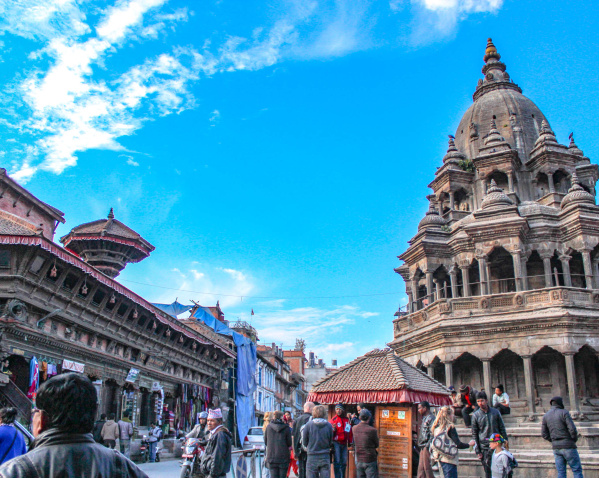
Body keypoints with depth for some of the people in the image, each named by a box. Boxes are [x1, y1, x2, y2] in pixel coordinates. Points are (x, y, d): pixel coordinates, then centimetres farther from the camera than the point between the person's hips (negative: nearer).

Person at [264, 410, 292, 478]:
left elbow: (265, 442, 8)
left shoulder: (268, 426, 1)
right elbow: (289, 443, -2)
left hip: (271, 456, 2)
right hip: (283, 457, -2)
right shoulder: (286, 428, -6)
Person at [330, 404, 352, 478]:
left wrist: (350, 442, 16)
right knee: (337, 461, -6)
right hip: (336, 443, -4)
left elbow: (350, 432, 17)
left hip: (344, 444, 4)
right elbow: (331, 434, -4)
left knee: (344, 462, 8)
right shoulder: (334, 419, -3)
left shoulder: (347, 420, 9)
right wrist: (333, 429, -23)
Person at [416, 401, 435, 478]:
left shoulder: (431, 418, -11)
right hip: (423, 448, 10)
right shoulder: (425, 418, 19)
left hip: (427, 447, -10)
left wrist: (428, 446, -21)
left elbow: (432, 434, -19)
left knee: (427, 468, -6)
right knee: (421, 469, 10)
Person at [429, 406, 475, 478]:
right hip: (449, 459, -8)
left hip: (441, 458, 8)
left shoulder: (436, 427, 6)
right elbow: (458, 444, -13)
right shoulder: (450, 427, -14)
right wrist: (469, 444, 3)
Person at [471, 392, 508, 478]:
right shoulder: (475, 415, -1)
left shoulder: (495, 412, 2)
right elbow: (474, 434, 2)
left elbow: (502, 429, 10)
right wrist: (478, 451, 0)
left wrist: (505, 440, 2)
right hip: (484, 447, -1)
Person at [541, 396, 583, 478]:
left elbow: (544, 434, 7)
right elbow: (572, 429, -14)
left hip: (556, 447, 5)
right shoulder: (564, 412, -8)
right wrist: (575, 440, 3)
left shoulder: (545, 416, 8)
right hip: (568, 446, -5)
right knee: (577, 471, 4)